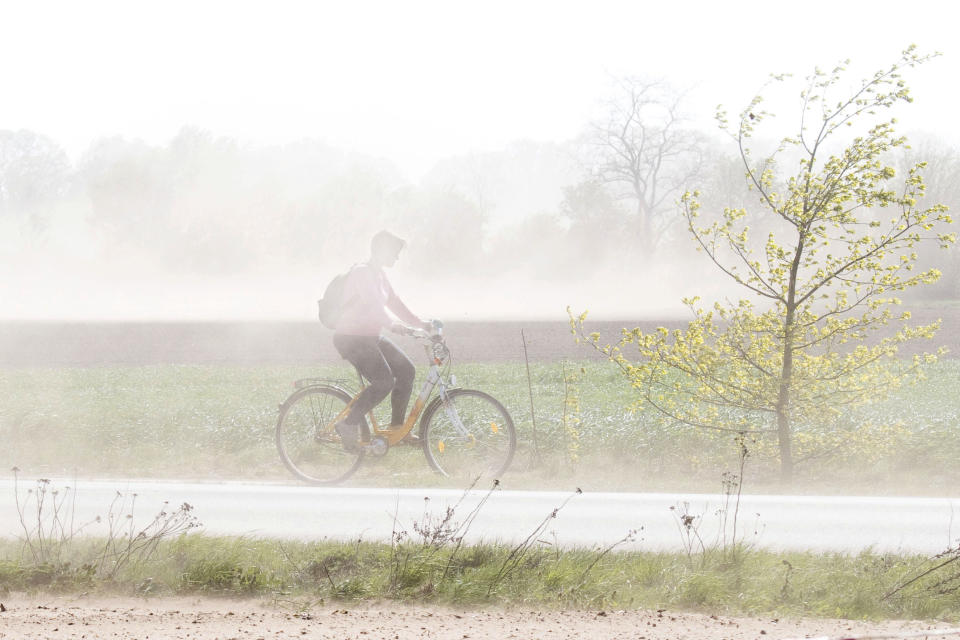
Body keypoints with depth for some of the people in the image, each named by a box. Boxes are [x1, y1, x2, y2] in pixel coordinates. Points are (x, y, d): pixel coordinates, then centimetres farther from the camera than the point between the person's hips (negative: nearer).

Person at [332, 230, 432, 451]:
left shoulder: (379, 274, 14)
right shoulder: (362, 273, -17)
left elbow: (393, 302, 18)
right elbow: (371, 302, -31)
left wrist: (419, 323, 9)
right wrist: (391, 325, -44)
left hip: (371, 337, 10)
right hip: (351, 338, -10)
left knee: (406, 370, 4)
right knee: (384, 381, -22)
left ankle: (397, 426, 11)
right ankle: (348, 425, -15)